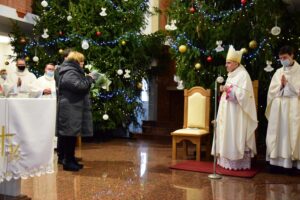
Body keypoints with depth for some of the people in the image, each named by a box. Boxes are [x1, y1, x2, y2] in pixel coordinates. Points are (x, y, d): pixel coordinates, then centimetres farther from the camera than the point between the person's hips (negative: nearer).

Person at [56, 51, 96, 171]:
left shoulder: (72, 72, 22)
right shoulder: (70, 73, -13)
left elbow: (79, 85, 28)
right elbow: (79, 86, -24)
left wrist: (87, 80, 12)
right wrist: (89, 79, -8)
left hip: (72, 110, 11)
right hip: (70, 111, -11)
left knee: (71, 134, 13)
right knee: (69, 134, -7)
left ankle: (70, 160, 19)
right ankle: (68, 162, -2)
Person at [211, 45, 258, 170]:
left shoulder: (243, 75, -12)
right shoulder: (231, 75, 16)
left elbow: (243, 94, -20)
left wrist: (229, 89, -18)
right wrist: (225, 90, 4)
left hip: (237, 113, -9)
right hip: (228, 111, 9)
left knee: (235, 136, -6)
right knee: (228, 135, 10)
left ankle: (238, 162, 1)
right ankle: (228, 160, 16)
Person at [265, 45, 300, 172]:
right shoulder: (278, 72, 13)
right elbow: (271, 90, 8)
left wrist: (287, 83, -8)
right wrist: (281, 85, -8)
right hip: (278, 109, 4)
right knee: (277, 134, 2)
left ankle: (289, 162, 0)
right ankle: (277, 162, 6)